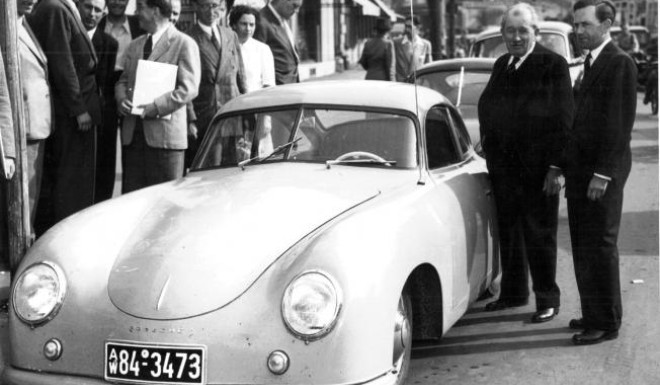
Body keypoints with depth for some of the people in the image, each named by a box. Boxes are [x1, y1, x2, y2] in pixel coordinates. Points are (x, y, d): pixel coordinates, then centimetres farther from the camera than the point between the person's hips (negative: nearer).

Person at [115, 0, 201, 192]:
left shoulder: (184, 44, -3)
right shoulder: (134, 46, 20)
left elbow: (188, 88, -10)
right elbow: (123, 81, 23)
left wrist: (154, 107, -17)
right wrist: (122, 99, 0)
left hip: (165, 134, -6)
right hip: (132, 133, 6)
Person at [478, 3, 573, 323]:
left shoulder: (552, 65, -9)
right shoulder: (501, 65, 11)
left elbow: (562, 119, -13)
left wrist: (555, 166, -17)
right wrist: (489, 146, 8)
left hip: (537, 168, -6)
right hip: (503, 166, 6)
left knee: (540, 235, 3)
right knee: (508, 233, 15)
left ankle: (547, 299, 15)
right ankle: (513, 292, 29)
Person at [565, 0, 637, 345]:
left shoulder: (620, 63, -11)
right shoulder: (591, 62, 16)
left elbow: (620, 123, -17)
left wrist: (603, 174, -20)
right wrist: (569, 168, 14)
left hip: (602, 172, -9)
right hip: (580, 169, 9)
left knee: (599, 247, -3)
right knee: (583, 247, 13)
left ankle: (606, 323, 5)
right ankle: (593, 313, 23)